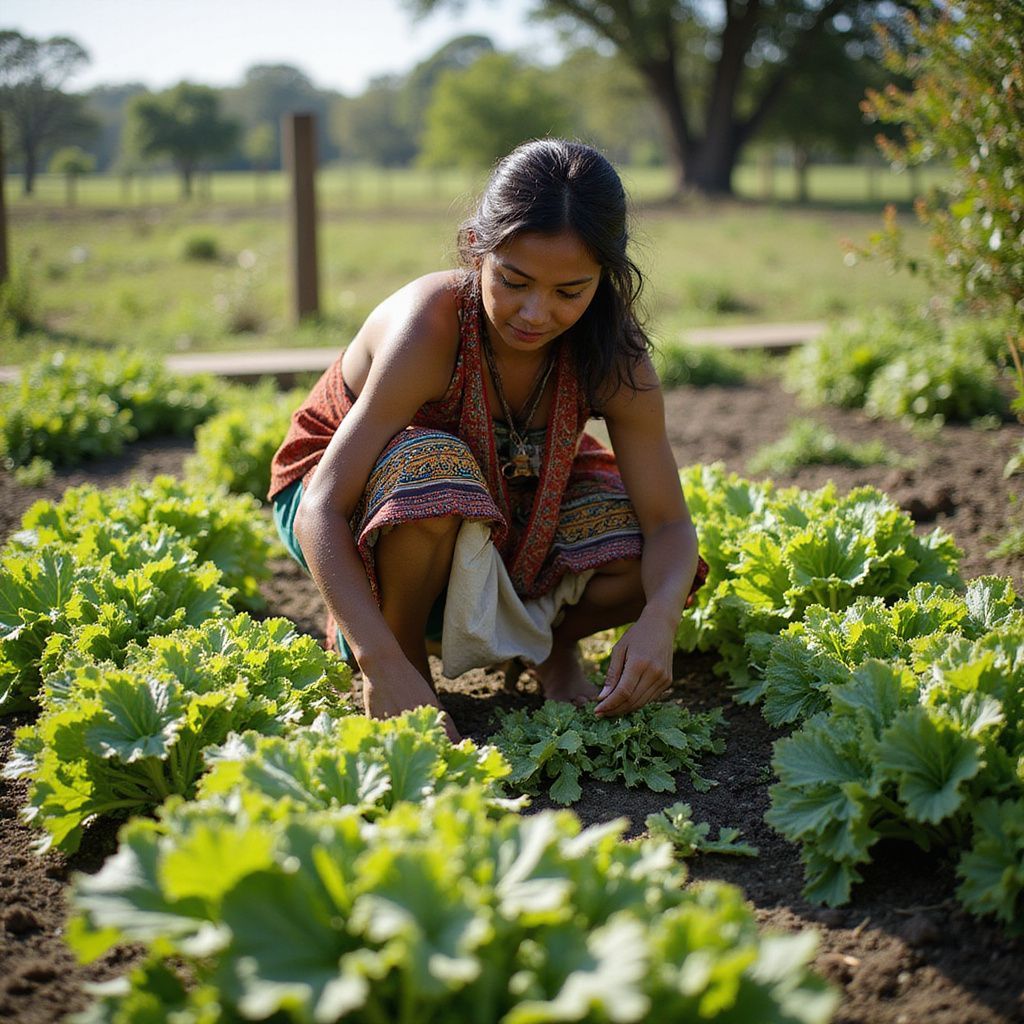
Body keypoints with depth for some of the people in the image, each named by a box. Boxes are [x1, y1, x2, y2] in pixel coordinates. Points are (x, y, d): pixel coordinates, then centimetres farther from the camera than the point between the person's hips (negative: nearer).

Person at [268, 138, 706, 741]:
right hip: (355, 497, -3)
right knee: (432, 467, -39)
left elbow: (669, 522, -21)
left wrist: (659, 619, -44)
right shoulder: (430, 326, -35)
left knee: (653, 569, -22)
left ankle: (551, 645, 12)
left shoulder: (612, 357, -22)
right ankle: (406, 645, -12)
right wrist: (385, 663, -50)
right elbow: (323, 510, -38)